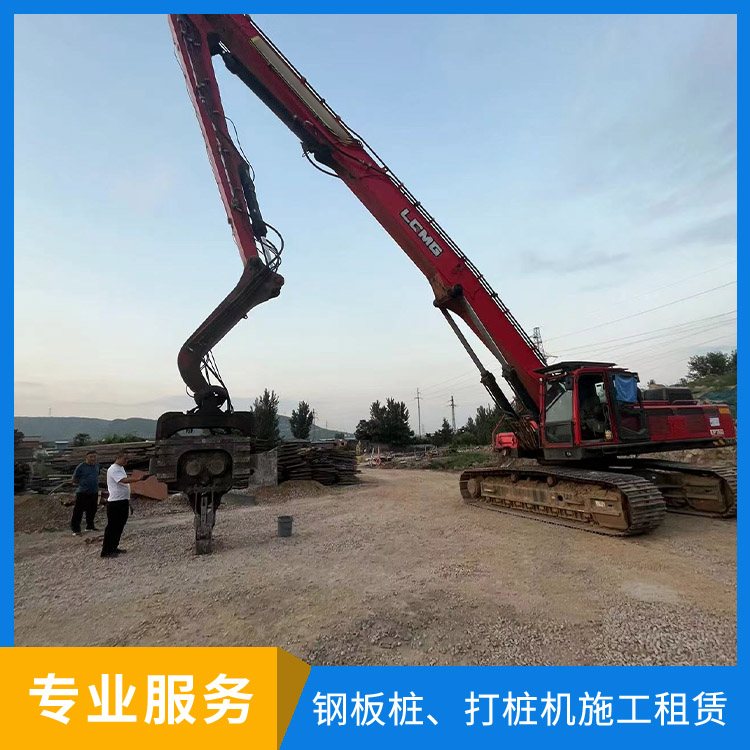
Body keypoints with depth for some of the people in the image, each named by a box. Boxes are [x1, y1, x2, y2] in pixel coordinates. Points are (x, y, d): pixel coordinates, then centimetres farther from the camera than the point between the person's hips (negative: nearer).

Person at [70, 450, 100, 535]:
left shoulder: (96, 466, 8)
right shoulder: (81, 467, -11)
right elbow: (74, 480, -5)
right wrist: (83, 484, -5)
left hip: (94, 492, 6)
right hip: (83, 493, -6)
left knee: (92, 510, 14)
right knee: (78, 511, -4)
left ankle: (90, 526, 27)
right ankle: (76, 529, 4)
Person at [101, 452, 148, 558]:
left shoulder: (121, 468, 16)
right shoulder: (113, 469, -14)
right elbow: (124, 480, -31)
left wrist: (128, 501, 21)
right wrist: (139, 478, -41)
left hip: (123, 501, 10)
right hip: (115, 502, -10)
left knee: (119, 525, 15)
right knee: (112, 526, -4)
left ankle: (113, 547, 25)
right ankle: (106, 551, 4)